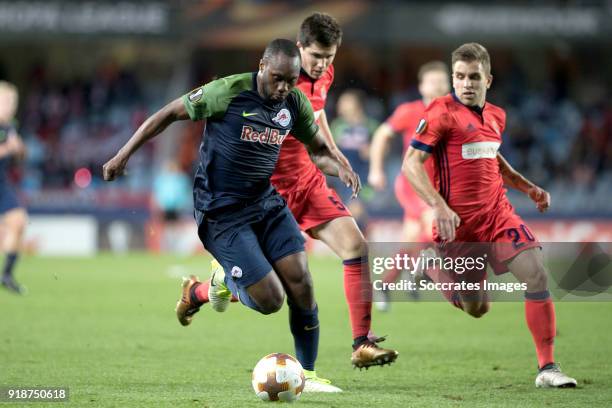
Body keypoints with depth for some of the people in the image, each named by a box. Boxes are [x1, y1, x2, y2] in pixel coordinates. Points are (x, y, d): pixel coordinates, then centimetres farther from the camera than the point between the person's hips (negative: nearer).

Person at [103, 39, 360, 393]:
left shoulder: (295, 103, 0)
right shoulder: (229, 92, -17)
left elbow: (318, 146, 15)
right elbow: (170, 113, -7)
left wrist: (340, 167, -9)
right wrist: (124, 154, -7)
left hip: (267, 203, 6)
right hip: (222, 214, -6)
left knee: (302, 285, -7)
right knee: (270, 300, -12)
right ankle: (211, 286, 20)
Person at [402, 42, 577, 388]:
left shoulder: (496, 116, 11)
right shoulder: (442, 112, -10)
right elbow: (411, 164, -14)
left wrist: (528, 187, 19)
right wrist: (439, 206, -25)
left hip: (498, 213, 5)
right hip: (458, 222, -5)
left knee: (537, 274, -15)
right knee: (476, 308, 1)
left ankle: (548, 368, -9)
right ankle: (432, 266, 30)